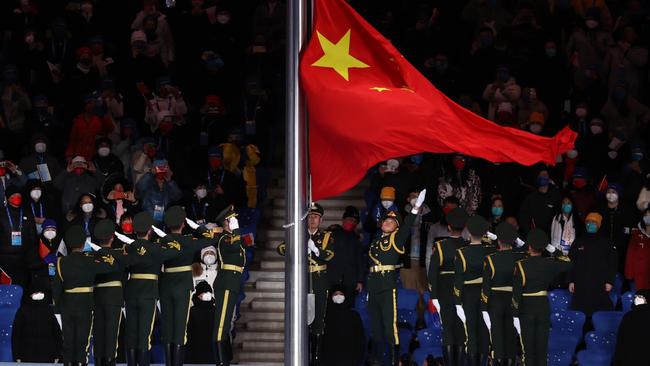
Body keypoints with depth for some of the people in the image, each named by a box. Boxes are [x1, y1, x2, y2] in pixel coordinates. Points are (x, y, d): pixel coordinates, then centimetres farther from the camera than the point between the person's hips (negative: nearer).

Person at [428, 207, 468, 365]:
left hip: (445, 295, -1)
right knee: (462, 329, 8)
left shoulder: (440, 247, -9)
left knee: (447, 329, 4)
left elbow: (433, 273, -11)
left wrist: (434, 296, -6)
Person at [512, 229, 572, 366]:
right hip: (544, 308, 3)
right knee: (542, 346, 8)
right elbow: (567, 264, 16)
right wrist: (553, 249, 12)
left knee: (528, 347, 4)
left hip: (526, 310, -3)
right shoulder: (549, 263, -5)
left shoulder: (521, 265, -15)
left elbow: (516, 293, -15)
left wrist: (515, 315, -11)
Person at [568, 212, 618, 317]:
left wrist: (610, 281, -3)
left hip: (600, 287, -2)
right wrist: (571, 281, 4)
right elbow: (571, 262, 12)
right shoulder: (578, 242, 13)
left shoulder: (605, 243, 6)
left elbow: (612, 263, 4)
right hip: (581, 286, 2)